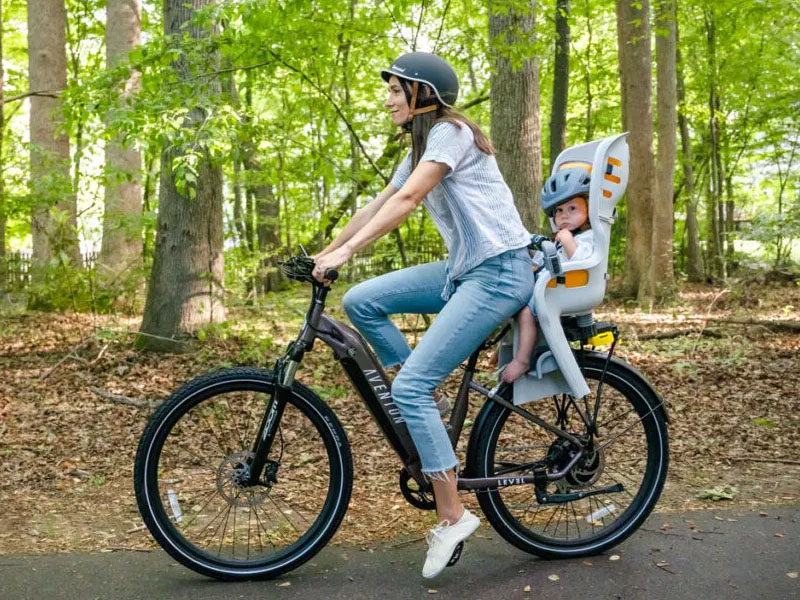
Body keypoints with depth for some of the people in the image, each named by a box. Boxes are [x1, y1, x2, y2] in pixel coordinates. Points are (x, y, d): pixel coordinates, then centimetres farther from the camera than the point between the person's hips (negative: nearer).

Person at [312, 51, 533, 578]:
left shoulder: (450, 132, -11)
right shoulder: (422, 148, 19)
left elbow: (407, 200, -25)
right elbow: (380, 203, 17)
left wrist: (347, 251, -30)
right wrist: (324, 252, 12)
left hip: (498, 272, -9)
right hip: (463, 268, 9)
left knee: (409, 386, -16)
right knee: (361, 301, -2)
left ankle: (453, 516, -6)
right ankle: (427, 411, 7)